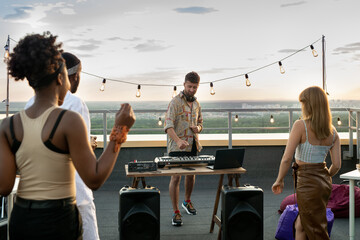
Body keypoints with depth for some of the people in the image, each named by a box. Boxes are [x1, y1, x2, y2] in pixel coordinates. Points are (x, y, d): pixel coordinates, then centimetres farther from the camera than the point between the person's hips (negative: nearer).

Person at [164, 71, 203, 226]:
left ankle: (187, 201, 41)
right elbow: (168, 125, -20)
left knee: (191, 174, 18)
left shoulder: (196, 104, 12)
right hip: (177, 147, -7)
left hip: (193, 145, 7)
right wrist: (178, 140, -37)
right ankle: (176, 213, 0)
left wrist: (198, 128, -2)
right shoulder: (175, 102, -10)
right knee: (176, 177, -8)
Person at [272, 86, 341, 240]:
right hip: (324, 183, 7)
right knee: (300, 225, 22)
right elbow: (336, 165, 2)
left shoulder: (301, 125, -16)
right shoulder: (332, 132, 2)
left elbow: (286, 158, -19)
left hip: (307, 184, -7)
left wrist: (279, 180, -4)